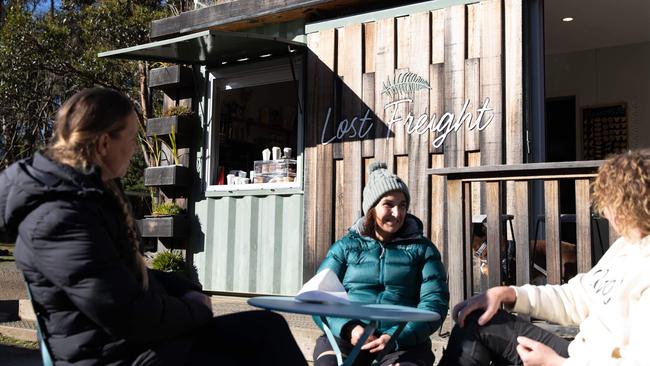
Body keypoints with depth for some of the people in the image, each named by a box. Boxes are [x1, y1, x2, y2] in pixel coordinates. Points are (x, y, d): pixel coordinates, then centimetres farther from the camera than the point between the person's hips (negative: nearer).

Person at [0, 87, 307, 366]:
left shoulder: (88, 192, 9)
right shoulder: (61, 218, -25)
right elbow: (131, 317, -28)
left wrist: (186, 292, 5)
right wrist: (195, 308, -10)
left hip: (135, 337, 10)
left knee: (267, 327, 5)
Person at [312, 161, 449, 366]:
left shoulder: (422, 248, 12)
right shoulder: (345, 246, 13)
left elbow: (435, 302, 0)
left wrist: (396, 338, -16)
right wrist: (348, 328, -15)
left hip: (404, 340, 0)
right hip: (346, 335, 0)